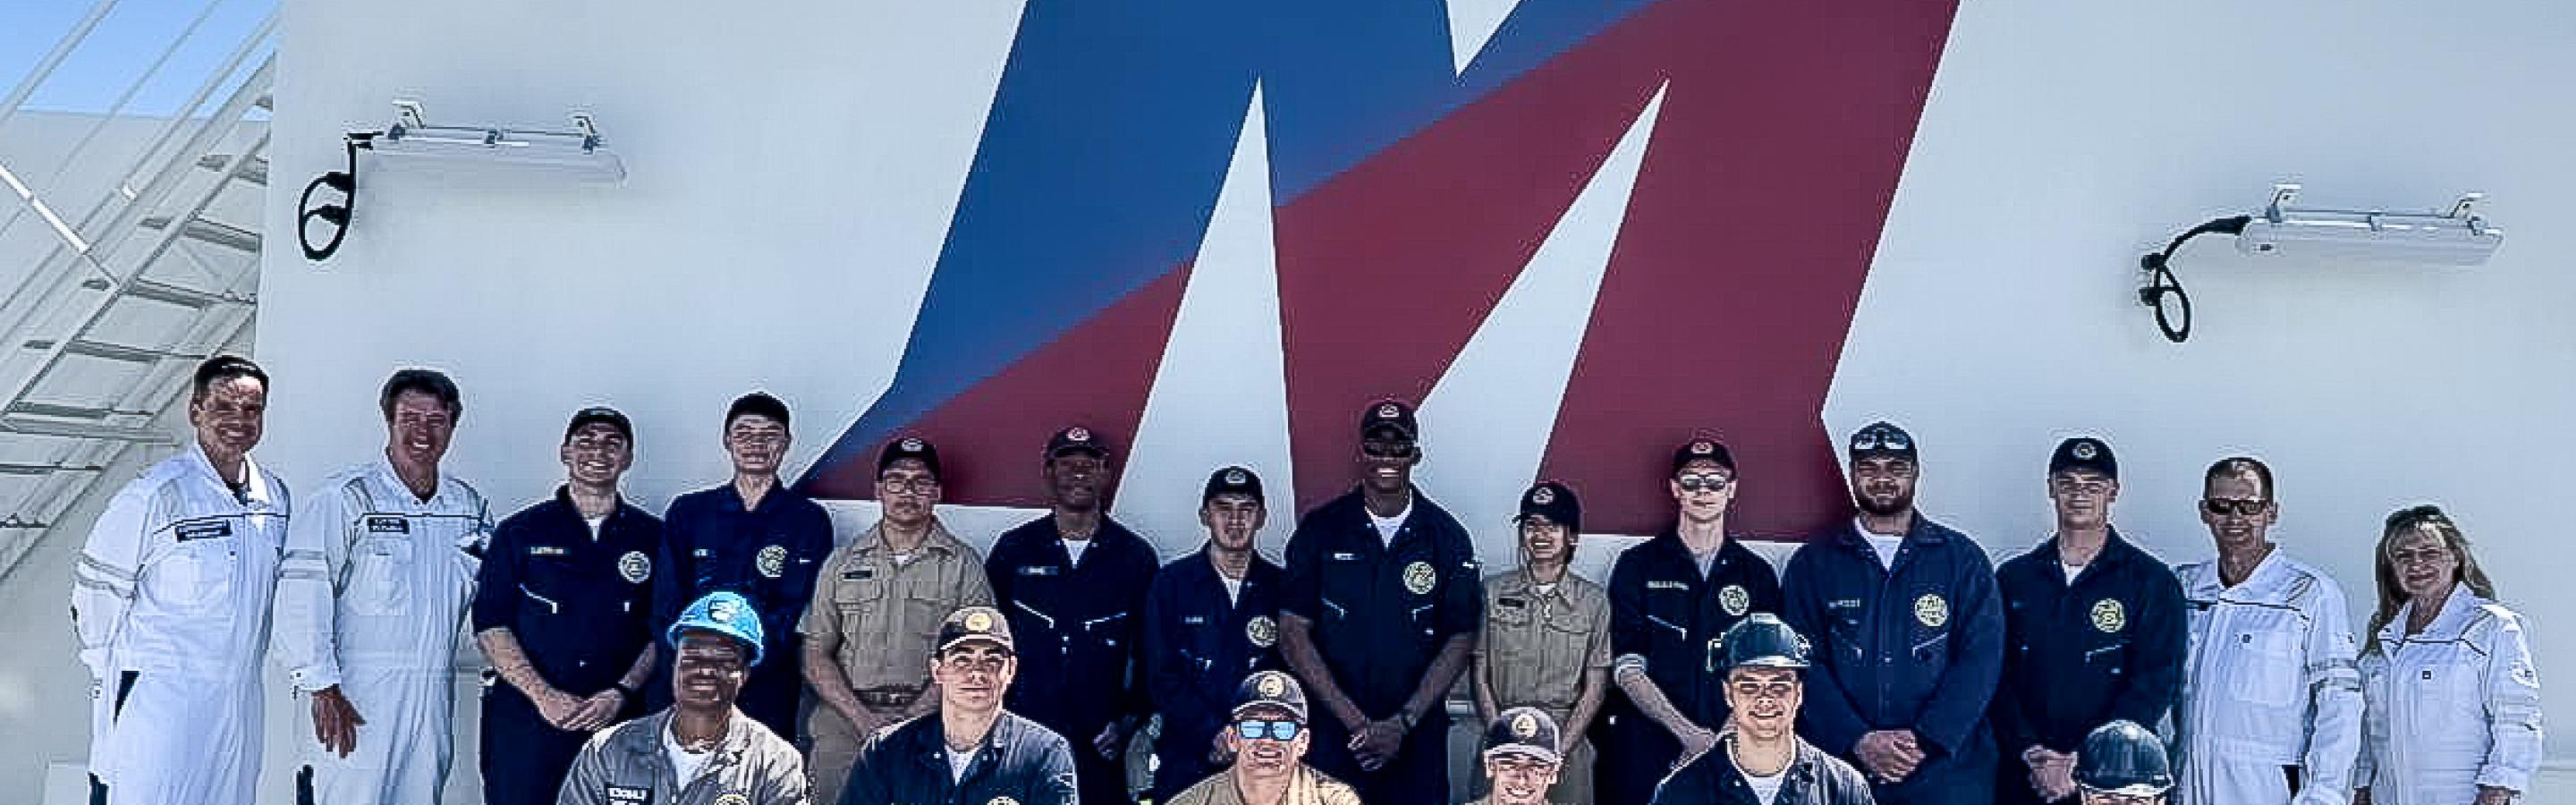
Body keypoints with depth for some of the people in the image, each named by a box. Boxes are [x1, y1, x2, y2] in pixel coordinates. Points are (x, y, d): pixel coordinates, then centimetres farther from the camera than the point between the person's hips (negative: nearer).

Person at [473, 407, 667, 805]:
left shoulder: (653, 537, 9)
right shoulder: (520, 532, 7)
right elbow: (490, 625, 2)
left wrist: (622, 692, -8)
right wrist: (542, 694, -10)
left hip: (617, 717, 1)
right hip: (524, 718, 0)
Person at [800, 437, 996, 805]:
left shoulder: (964, 565, 7)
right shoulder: (842, 563, 13)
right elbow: (816, 658, 8)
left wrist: (912, 719, -12)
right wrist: (863, 719, -7)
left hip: (929, 726, -2)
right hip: (844, 722, 2)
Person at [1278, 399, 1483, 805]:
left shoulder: (1446, 536, 2)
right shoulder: (1320, 529, 0)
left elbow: (1460, 641, 0)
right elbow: (1293, 634, -4)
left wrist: (1401, 724, -10)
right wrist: (1355, 720, -11)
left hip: (1418, 739, 0)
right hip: (1332, 735, 0)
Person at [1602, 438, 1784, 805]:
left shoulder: (1758, 575, 9)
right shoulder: (1637, 565, 3)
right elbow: (1628, 669, -5)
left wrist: (1724, 740, -11)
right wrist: (1688, 733, -16)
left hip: (1730, 757, 1)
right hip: (1645, 757, -1)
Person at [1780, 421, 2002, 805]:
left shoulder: (1962, 558, 7)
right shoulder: (1813, 563, 7)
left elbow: (1981, 657, -2)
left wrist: (1925, 738, -14)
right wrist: (1859, 740, -14)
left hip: (1945, 764, 0)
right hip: (1841, 766, 0)